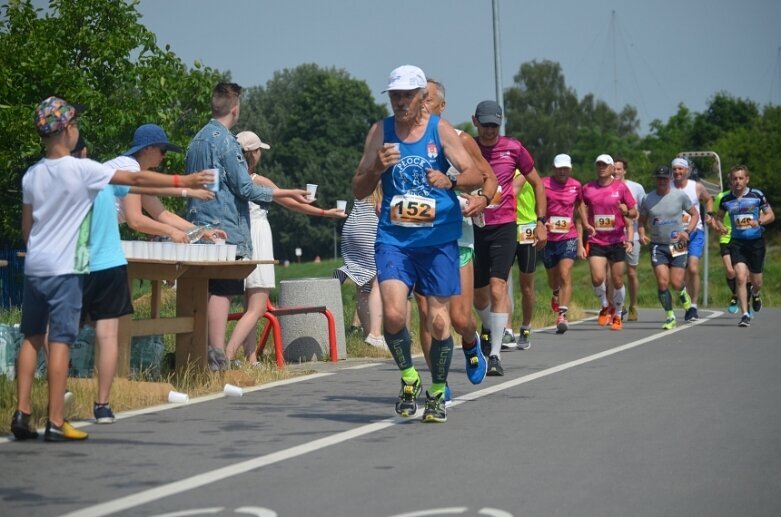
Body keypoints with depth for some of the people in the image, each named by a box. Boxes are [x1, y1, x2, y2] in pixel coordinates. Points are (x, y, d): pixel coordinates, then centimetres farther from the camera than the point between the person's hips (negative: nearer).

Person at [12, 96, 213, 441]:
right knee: (60, 341, -6)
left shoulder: (32, 175, 7)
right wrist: (183, 181, -2)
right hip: (64, 268, -6)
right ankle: (55, 423, -6)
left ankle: (21, 413, 10)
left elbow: (26, 226, 14)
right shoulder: (81, 170, -11)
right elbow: (136, 179, -9)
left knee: (31, 339, 12)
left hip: (34, 266, 6)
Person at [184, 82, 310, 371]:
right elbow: (245, 188, -13)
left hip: (200, 226, 9)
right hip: (225, 228, -9)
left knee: (206, 292, 9)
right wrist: (287, 193, -5)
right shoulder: (225, 141, -11)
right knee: (222, 291, -10)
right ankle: (217, 357, -14)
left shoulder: (197, 139, 15)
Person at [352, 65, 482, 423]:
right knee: (393, 313, -18)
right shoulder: (380, 132, 5)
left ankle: (437, 394, 19)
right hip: (393, 238, 1)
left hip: (438, 239, -1)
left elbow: (476, 176, -5)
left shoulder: (440, 130, 0)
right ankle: (409, 378, 7)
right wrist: (378, 169, -13)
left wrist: (449, 181, -26)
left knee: (439, 320, -1)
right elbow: (359, 190, 7)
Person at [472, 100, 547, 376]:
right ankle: (494, 334, 37)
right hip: (473, 227, 2)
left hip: (504, 227, -2)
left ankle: (495, 355, -14)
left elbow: (537, 183, 11)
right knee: (478, 296, 9)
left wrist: (541, 221, 7)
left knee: (497, 288, -15)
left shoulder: (513, 149, 0)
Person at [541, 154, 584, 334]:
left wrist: (580, 242, 14)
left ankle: (562, 315, -21)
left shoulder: (576, 186, 7)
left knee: (565, 276, -16)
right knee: (553, 279, 14)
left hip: (569, 238, 0)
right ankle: (556, 295, 50)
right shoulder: (544, 184, -2)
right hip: (548, 239, 0)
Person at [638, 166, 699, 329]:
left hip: (677, 244, -1)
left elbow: (695, 214, 7)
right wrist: (642, 234, -9)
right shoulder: (648, 199, 1)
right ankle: (670, 317, 3)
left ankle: (684, 293, 34)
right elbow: (642, 221, 12)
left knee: (676, 284, -6)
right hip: (657, 245, 1)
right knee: (662, 283, -11)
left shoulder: (680, 196, -2)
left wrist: (687, 231, -9)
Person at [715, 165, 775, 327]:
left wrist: (759, 221, -18)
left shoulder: (757, 195, -4)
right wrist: (720, 226, -6)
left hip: (756, 242, 0)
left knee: (756, 281, 9)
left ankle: (755, 294, 47)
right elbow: (719, 217, 17)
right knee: (741, 277, -16)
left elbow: (771, 215, 2)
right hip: (737, 242, 0)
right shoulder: (726, 199, 2)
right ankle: (745, 315, -13)